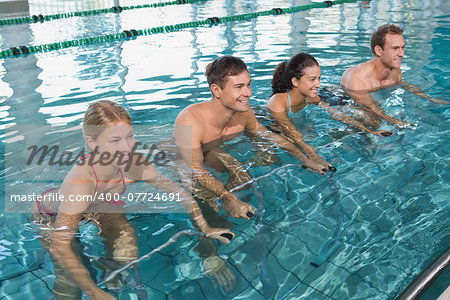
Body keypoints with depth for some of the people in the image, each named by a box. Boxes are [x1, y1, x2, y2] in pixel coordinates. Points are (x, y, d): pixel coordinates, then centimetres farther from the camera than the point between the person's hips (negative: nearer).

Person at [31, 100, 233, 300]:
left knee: (127, 256, -7)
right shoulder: (82, 179, -46)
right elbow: (60, 247, -43)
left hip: (97, 207, 4)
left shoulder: (132, 165, -31)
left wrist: (205, 228, -13)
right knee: (69, 280, -17)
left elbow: (176, 189, -14)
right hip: (52, 216, -4)